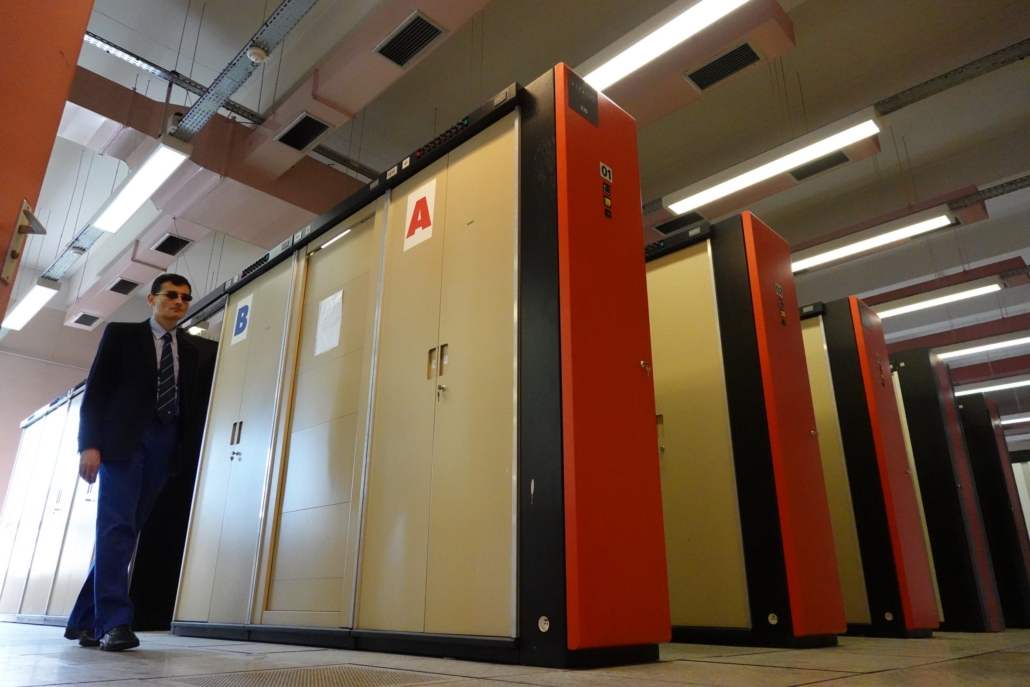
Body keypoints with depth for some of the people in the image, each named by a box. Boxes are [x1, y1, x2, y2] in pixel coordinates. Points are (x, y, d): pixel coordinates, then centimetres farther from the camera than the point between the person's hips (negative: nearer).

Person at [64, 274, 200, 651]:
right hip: (123, 439, -4)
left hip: (164, 444, 4)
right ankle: (113, 622, -13)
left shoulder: (189, 350, 18)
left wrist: (184, 450, 4)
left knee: (127, 530, 4)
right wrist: (90, 444, -10)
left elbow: (188, 403, 14)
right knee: (116, 527, -12)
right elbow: (96, 390, 0)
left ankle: (85, 620, 13)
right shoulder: (121, 333, 8)